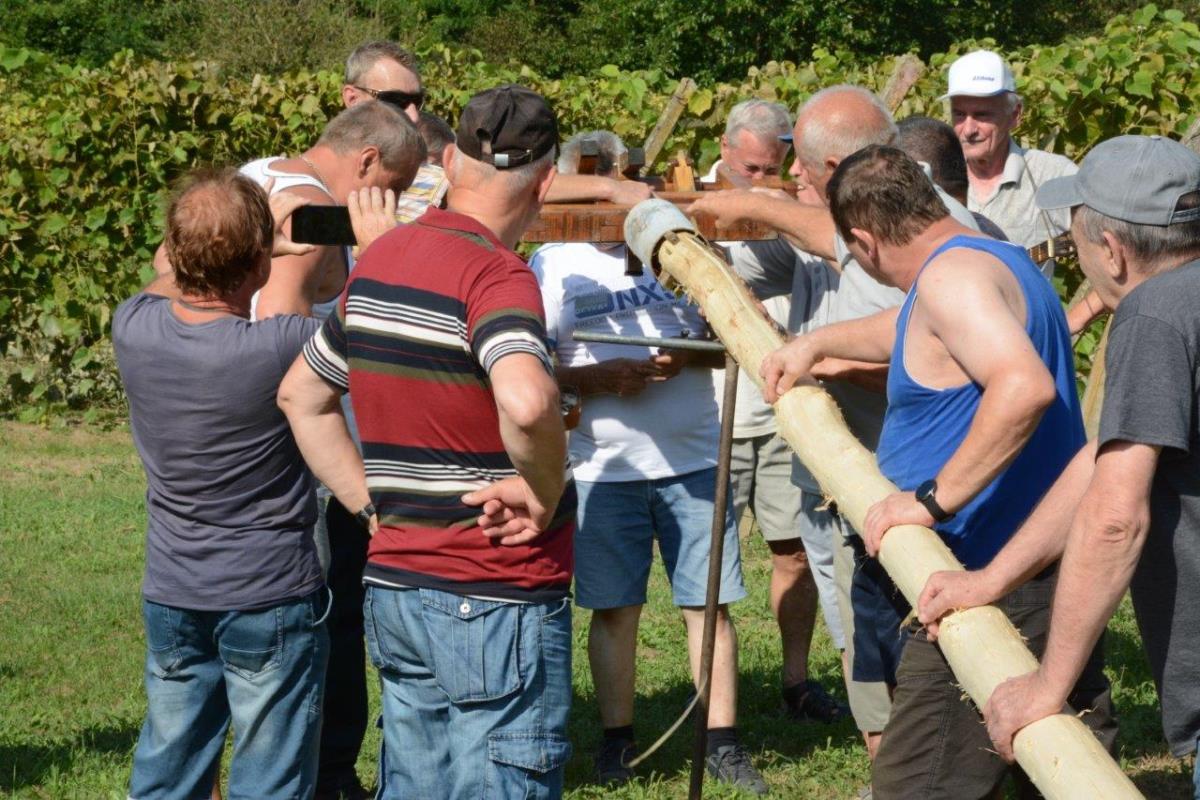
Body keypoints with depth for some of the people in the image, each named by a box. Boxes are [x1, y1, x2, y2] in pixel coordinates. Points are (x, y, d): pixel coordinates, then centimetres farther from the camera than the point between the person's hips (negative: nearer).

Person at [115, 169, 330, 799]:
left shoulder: (132, 327, -10)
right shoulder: (279, 348, -25)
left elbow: (166, 287, 16)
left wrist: (260, 244, 8)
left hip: (170, 599, 5)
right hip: (271, 602, -5)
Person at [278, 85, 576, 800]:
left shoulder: (377, 262, 8)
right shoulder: (496, 275, -17)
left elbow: (301, 395, 19)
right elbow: (526, 403, -37)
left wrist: (373, 506, 14)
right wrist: (545, 495, -19)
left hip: (393, 583, 8)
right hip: (496, 605, -8)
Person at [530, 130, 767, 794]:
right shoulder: (552, 266, 1)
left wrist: (689, 356, -13)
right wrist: (601, 376, -19)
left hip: (695, 459, 1)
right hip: (604, 467, -1)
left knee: (708, 604, 1)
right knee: (615, 609, 4)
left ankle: (722, 741, 7)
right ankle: (617, 740, 16)